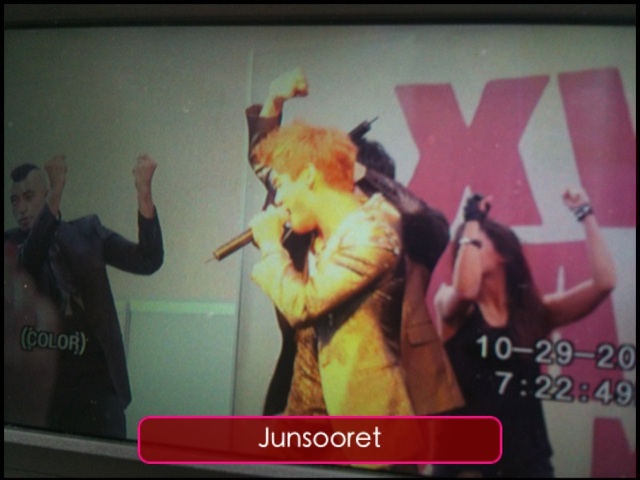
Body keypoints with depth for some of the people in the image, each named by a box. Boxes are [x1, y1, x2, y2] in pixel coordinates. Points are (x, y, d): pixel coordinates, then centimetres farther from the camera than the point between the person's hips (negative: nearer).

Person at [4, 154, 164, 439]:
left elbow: (147, 261, 0)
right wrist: (54, 199, -26)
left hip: (93, 380, 0)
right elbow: (24, 265, -15)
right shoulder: (11, 244, 8)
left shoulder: (87, 231, 10)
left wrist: (144, 192, -13)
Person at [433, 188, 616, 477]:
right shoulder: (449, 304, 0)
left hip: (526, 456, 2)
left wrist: (585, 214, 1)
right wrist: (471, 220, -13)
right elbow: (465, 289, -24)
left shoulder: (536, 311, 6)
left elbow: (604, 283, -4)